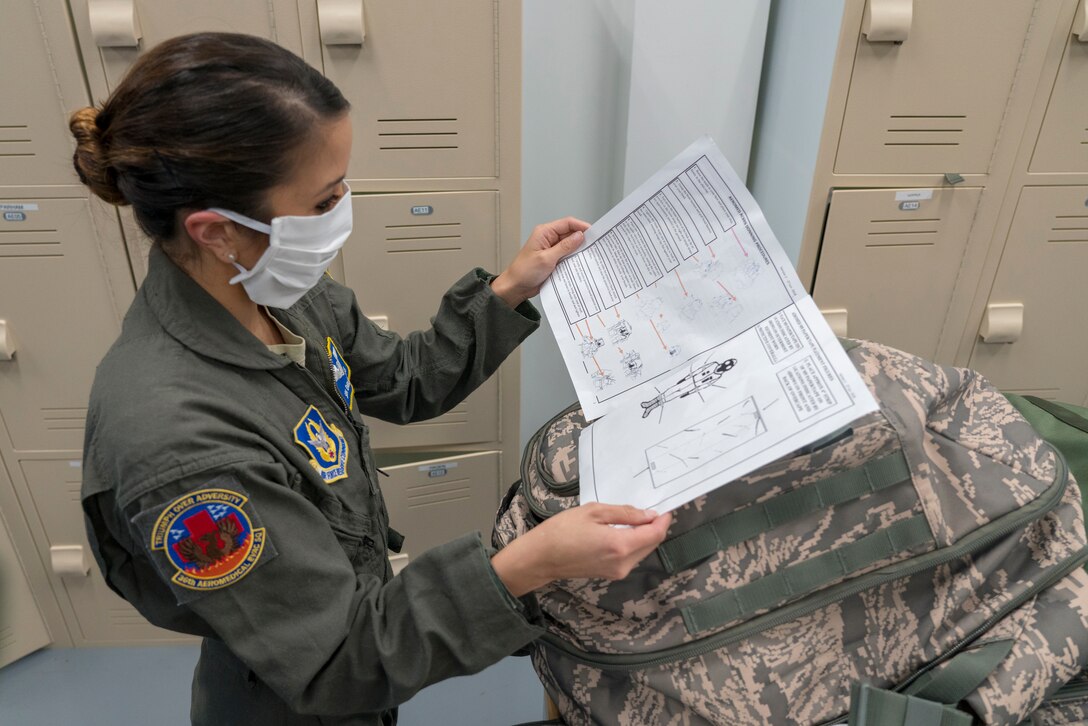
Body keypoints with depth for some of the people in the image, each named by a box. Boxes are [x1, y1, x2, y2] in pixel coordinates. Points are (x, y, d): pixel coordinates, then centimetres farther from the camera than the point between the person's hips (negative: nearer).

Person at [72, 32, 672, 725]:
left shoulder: (278, 290, -14)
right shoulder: (176, 439, -38)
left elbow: (407, 381, 3)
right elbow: (335, 666, -30)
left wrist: (509, 291, -5)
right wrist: (524, 568, -41)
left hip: (361, 609, 6)